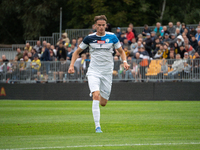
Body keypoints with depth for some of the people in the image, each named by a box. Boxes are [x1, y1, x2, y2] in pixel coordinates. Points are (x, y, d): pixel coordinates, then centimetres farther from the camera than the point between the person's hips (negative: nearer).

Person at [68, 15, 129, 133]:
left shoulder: (112, 37, 0)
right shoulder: (89, 38, -1)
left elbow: (121, 51, 12)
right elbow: (77, 52, 10)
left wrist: (125, 61, -7)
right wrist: (72, 65, -4)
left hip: (107, 73, 2)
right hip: (93, 72, -2)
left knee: (103, 103, 5)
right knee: (96, 96, -24)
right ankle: (97, 126, -23)